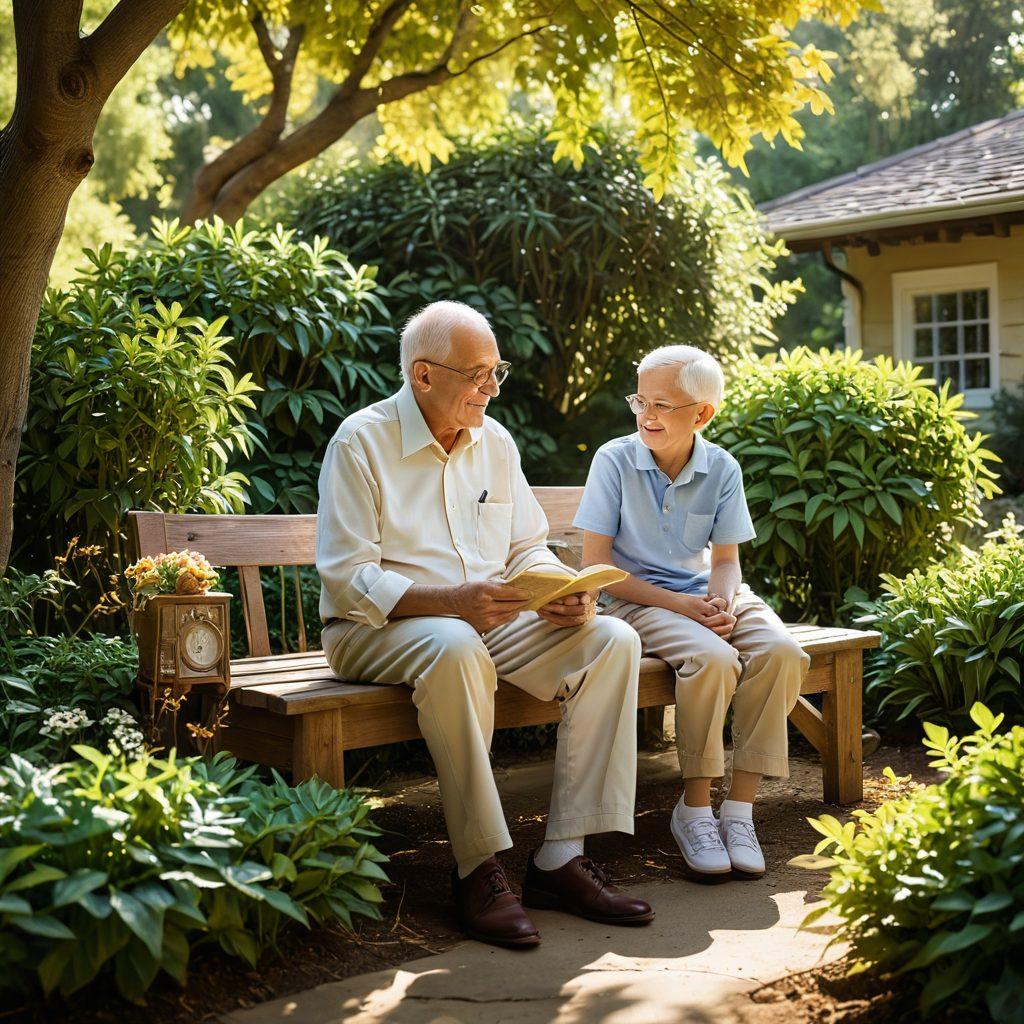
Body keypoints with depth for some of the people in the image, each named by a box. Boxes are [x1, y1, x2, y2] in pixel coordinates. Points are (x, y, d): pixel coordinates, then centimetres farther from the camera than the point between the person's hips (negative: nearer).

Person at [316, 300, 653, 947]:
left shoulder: (494, 441, 11)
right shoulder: (361, 442, -9)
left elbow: (528, 548, 13)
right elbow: (347, 580, -16)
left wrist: (564, 593, -10)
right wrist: (452, 600, -29)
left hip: (492, 621, 6)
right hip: (377, 628, -6)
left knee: (613, 640, -16)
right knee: (456, 647, -40)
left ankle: (561, 858, -17)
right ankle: (479, 868, -27)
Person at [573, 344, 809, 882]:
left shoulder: (722, 469, 1)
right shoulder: (614, 460, -7)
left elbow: (725, 560, 6)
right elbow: (595, 563, -9)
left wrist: (721, 601, -19)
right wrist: (678, 603, -18)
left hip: (707, 594, 4)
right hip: (639, 598, -4)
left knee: (781, 652, -25)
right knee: (713, 659, -33)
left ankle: (739, 808, -16)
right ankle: (694, 809, -15)